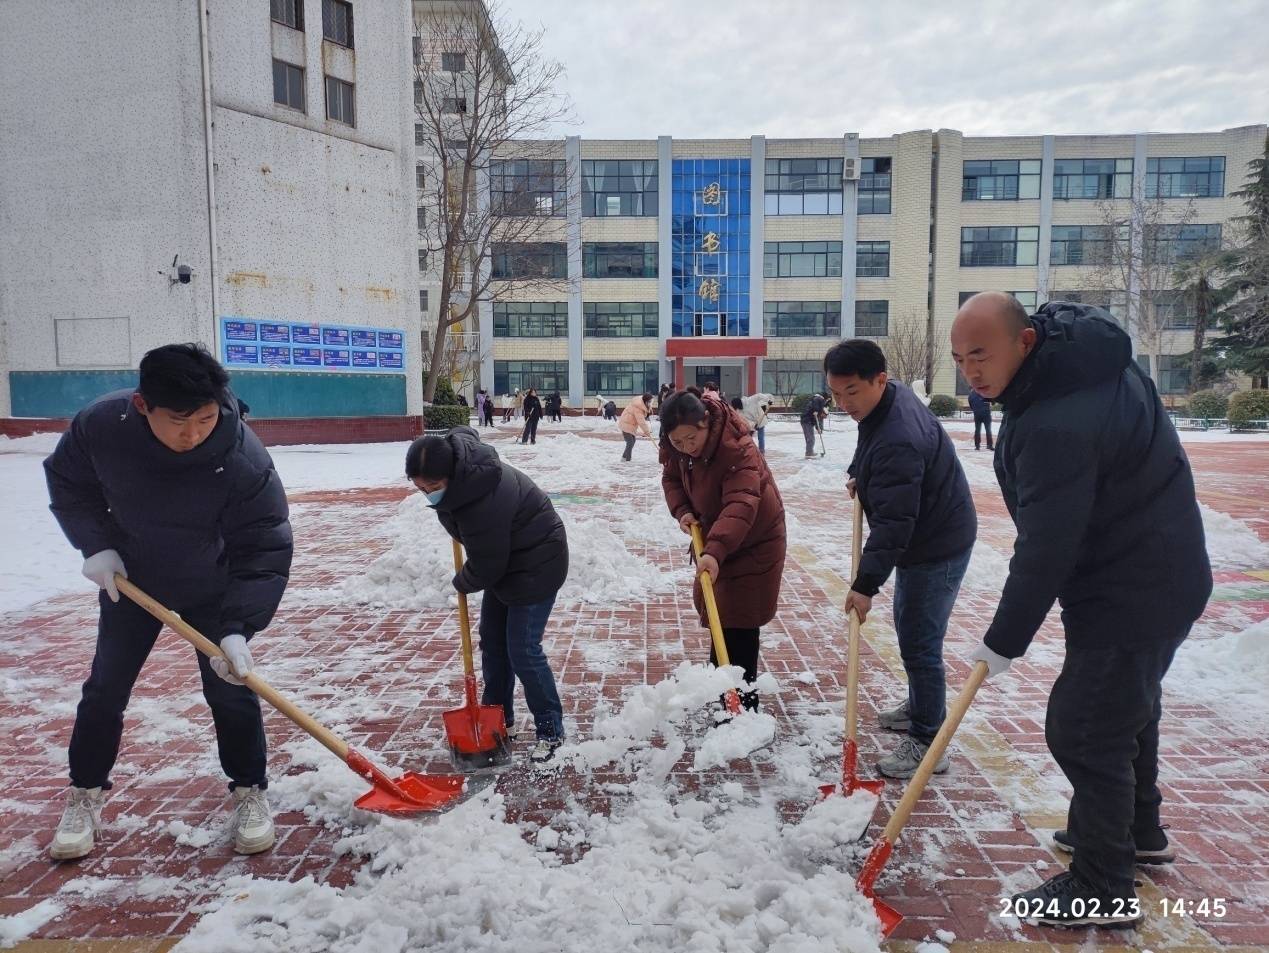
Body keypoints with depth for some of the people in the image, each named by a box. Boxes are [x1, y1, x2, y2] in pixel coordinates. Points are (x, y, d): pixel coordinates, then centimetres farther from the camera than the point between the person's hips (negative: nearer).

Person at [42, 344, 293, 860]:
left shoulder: (245, 462, -36)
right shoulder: (100, 425, -27)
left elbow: (265, 553, -28)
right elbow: (67, 483, -4)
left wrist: (238, 628, -36)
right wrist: (96, 544, -15)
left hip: (214, 589, -2)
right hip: (130, 578, 3)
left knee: (231, 689, 0)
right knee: (105, 688, 10)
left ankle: (250, 792, 19)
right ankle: (85, 797, 30)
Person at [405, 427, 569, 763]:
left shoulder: (482, 506, -40)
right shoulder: (454, 448, -15)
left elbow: (485, 568, -26)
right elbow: (464, 430, 12)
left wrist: (462, 582, -3)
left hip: (535, 565, -10)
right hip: (504, 556, 10)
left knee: (522, 651, -8)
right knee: (492, 640, 15)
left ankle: (550, 729, 9)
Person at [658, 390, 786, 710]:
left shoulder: (738, 449, -36)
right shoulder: (676, 447, -13)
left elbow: (740, 506, -45)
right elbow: (672, 478, 3)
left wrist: (715, 552, -56)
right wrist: (682, 511, -15)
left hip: (754, 539, -7)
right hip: (716, 534, 8)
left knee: (739, 620, -9)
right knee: (714, 606, 20)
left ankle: (744, 699, 1)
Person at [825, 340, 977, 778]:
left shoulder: (898, 441, -34)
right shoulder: (890, 397, -2)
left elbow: (892, 522, -33)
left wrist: (866, 583, -30)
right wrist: (857, 473, 8)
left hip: (938, 546, -11)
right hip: (921, 538, 11)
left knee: (919, 643, -6)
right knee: (908, 626, 23)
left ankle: (928, 742, 7)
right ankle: (920, 707, 40)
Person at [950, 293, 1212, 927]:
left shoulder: (1057, 425, -32)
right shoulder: (1082, 356, 0)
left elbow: (1044, 552, -28)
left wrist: (1004, 642, -16)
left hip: (1131, 595, -11)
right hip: (1155, 575, 11)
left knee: (1084, 729, -1)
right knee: (1126, 708, 25)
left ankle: (1103, 888, 16)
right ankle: (1139, 832, 46)